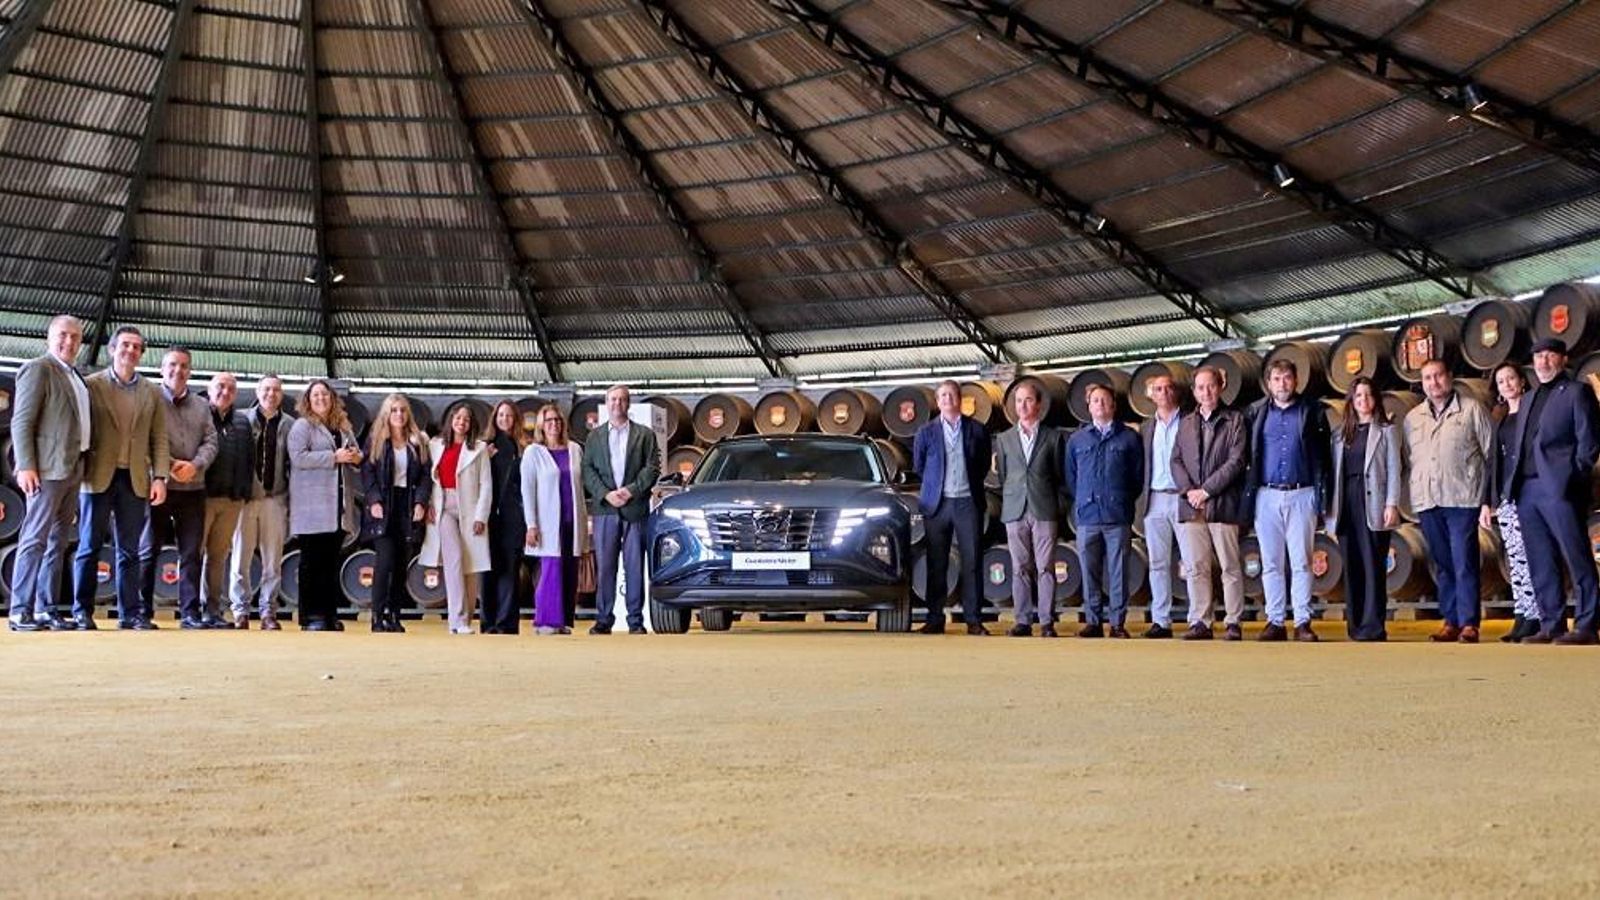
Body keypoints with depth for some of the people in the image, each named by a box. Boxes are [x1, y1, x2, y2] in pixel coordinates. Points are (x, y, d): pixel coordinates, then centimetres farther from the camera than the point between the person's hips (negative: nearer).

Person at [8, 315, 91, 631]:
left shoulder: (75, 378, 19)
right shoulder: (38, 368, -4)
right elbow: (21, 421, -10)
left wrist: (82, 465, 11)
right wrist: (26, 466, -17)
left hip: (72, 468, 8)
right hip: (47, 468, -8)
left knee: (57, 542, 8)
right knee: (35, 539, -8)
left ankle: (46, 610, 11)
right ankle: (20, 612, -7)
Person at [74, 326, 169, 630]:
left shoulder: (152, 394, 13)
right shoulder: (91, 384, 3)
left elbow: (159, 439, 10)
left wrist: (160, 477, -1)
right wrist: (78, 473, -7)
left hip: (135, 479, 3)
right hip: (98, 476, -3)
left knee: (129, 550, 4)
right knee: (89, 546, 1)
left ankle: (130, 612, 6)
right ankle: (81, 611, 5)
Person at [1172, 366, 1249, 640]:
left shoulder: (1235, 421, 3)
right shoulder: (1186, 424, 17)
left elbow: (1237, 461, -6)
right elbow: (1176, 461, 12)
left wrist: (1206, 490, -11)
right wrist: (1188, 490, -6)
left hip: (1222, 504, -4)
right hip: (1191, 507, 4)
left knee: (1230, 567, 0)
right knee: (1196, 568, 3)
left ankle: (1233, 622, 5)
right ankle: (1200, 622, 7)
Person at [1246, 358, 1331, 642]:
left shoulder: (1311, 412, 5)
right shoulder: (1258, 413, 9)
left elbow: (1322, 456, 2)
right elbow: (1249, 456, 7)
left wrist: (1323, 497, -5)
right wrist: (1249, 496, 0)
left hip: (1301, 495, -2)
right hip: (1267, 496, 2)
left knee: (1301, 562, -2)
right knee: (1271, 563, 4)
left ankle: (1302, 622, 0)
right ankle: (1275, 622, 8)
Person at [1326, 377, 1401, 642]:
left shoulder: (1386, 431, 5)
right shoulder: (1341, 434, 15)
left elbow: (1393, 470, -1)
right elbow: (1334, 472, 13)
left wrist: (1392, 504, -10)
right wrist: (1330, 506, 6)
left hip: (1372, 503, -4)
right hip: (1346, 502, 4)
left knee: (1373, 565, -6)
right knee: (1352, 566, 4)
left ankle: (1373, 626, -6)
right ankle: (1355, 624, 9)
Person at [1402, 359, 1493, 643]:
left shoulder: (1472, 410, 3)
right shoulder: (1413, 418, 16)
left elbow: (1490, 454, 1)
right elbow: (1409, 459, 19)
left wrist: (1488, 499, -4)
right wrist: (1416, 491, 10)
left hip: (1462, 499, -4)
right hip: (1427, 501, 5)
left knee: (1464, 563, -6)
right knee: (1443, 564, 9)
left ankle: (1468, 623, -3)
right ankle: (1450, 621, 14)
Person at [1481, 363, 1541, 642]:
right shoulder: (1500, 422, 20)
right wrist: (1488, 503, 15)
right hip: (1506, 496, 6)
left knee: (1527, 556, -11)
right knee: (1514, 559, 3)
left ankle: (1533, 619, -9)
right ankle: (1522, 618, 4)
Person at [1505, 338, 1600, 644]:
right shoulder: (1531, 398, 23)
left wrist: (1575, 476, -12)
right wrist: (1513, 482, 8)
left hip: (1559, 489, -7)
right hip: (1527, 490, 7)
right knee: (1541, 565, 7)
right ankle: (1550, 625, 11)